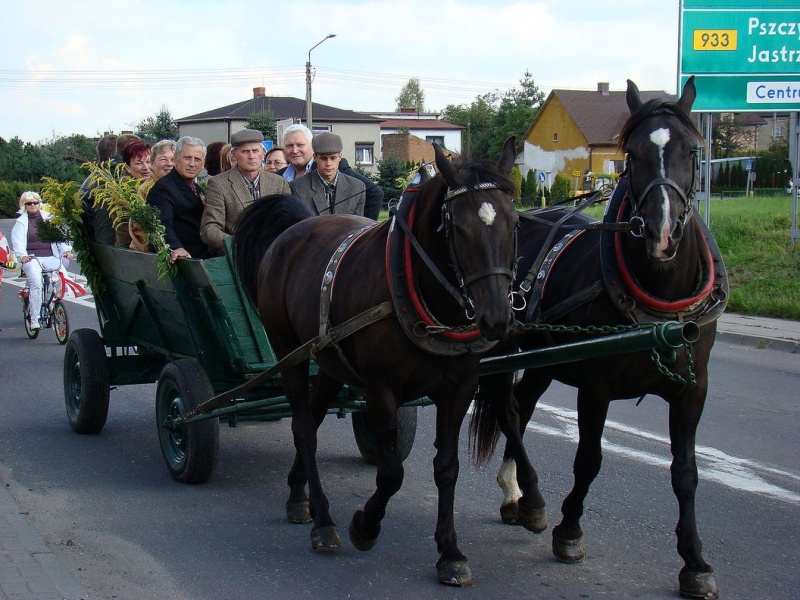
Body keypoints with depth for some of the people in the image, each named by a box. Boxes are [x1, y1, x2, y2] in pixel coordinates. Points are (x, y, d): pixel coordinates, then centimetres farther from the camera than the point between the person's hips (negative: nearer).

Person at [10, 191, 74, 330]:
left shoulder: (48, 218, 14)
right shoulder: (20, 222, 9)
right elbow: (17, 241, -2)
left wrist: (66, 250, -9)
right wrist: (22, 255, -21)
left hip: (50, 257, 2)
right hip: (31, 258, -2)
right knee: (36, 284, -26)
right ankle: (34, 320, -21)